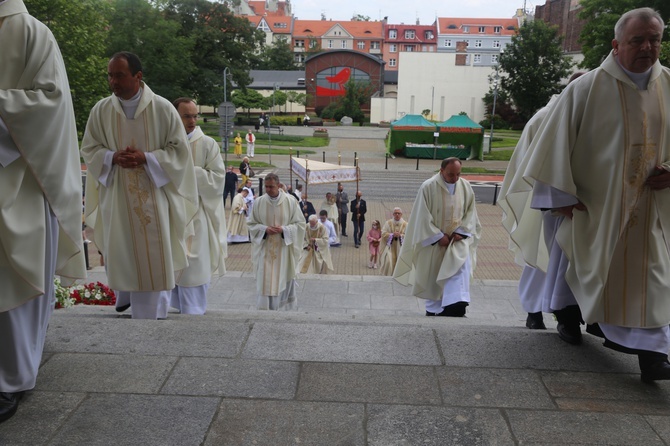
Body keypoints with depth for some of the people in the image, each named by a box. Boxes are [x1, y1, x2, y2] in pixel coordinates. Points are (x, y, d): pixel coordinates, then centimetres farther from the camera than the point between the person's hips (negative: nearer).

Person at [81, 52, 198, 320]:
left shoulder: (163, 108, -6)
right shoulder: (101, 110, 1)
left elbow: (179, 149, -3)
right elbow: (88, 149, 7)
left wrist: (146, 158, -17)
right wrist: (113, 157, -14)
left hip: (153, 195, -2)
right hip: (116, 196, 2)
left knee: (155, 257, 2)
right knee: (121, 254, 7)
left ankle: (154, 311, 17)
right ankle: (125, 296, 32)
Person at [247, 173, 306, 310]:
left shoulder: (290, 202, -7)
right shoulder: (259, 202, -4)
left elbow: (299, 223, -2)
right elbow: (252, 224, 5)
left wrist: (284, 229, -17)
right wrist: (265, 229, -14)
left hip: (284, 249, 0)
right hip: (265, 249, 1)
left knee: (284, 281, 10)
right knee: (265, 281, 1)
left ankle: (284, 308, 27)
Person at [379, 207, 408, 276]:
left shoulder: (405, 224, 3)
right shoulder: (388, 223, 3)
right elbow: (383, 234, -3)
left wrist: (400, 235, -18)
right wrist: (392, 234, -17)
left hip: (400, 247, 1)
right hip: (390, 247, -1)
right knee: (388, 262, -14)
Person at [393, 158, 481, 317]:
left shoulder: (466, 187, 0)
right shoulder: (428, 187, -12)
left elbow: (470, 212, 5)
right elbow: (423, 216, -12)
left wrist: (461, 232, -8)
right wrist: (439, 236, -14)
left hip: (457, 238, 2)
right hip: (434, 240, -2)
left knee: (461, 266, -21)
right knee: (432, 276, 8)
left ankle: (456, 304, -26)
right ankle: (434, 310, 26)